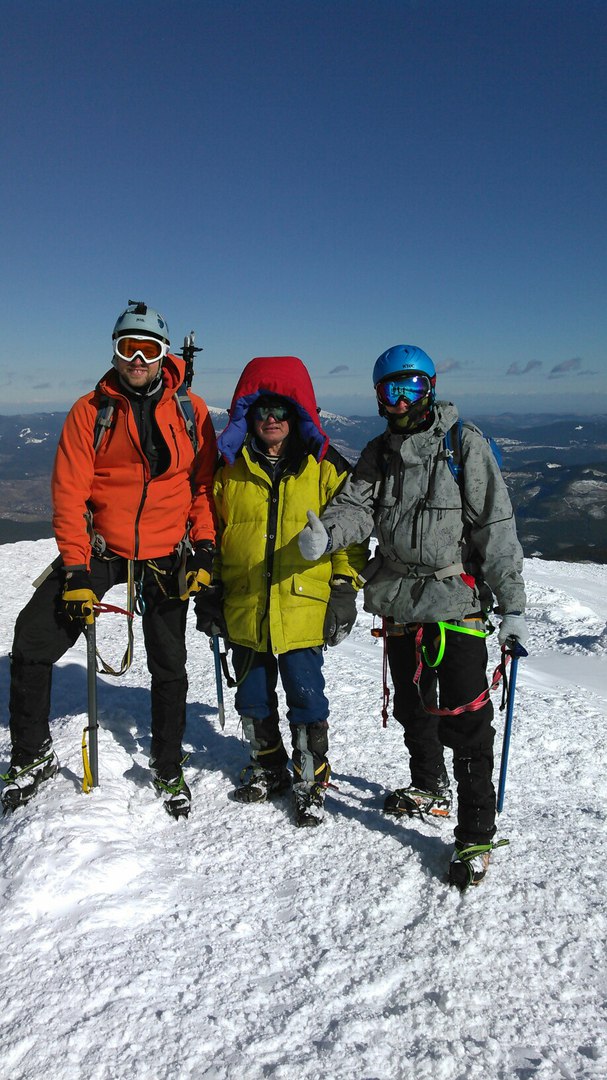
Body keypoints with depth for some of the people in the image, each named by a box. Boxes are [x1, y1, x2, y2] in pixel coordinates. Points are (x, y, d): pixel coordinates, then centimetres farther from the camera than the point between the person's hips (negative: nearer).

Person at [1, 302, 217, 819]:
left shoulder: (190, 411, -1)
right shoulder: (91, 411, -3)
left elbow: (206, 484, 4)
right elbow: (69, 492, -7)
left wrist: (204, 549, -6)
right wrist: (75, 571, -15)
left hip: (167, 556, 1)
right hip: (99, 549, 0)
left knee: (169, 666, 9)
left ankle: (168, 768, 30)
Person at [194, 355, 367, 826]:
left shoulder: (326, 468, -3)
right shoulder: (229, 467, 3)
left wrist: (344, 592, -5)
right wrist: (208, 591, 7)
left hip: (303, 609, -3)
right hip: (243, 610, 3)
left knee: (306, 697, 5)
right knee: (254, 698, 16)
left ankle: (313, 780, 25)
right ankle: (269, 768, 38)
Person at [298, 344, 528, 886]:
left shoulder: (465, 443, -6)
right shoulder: (380, 452, 10)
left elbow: (496, 527, -9)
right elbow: (357, 507, -2)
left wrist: (512, 604, -12)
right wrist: (325, 535, -25)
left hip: (457, 601, -6)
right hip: (400, 600, 6)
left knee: (464, 717, -6)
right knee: (411, 704, 20)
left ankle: (477, 834, 9)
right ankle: (429, 788, 43)